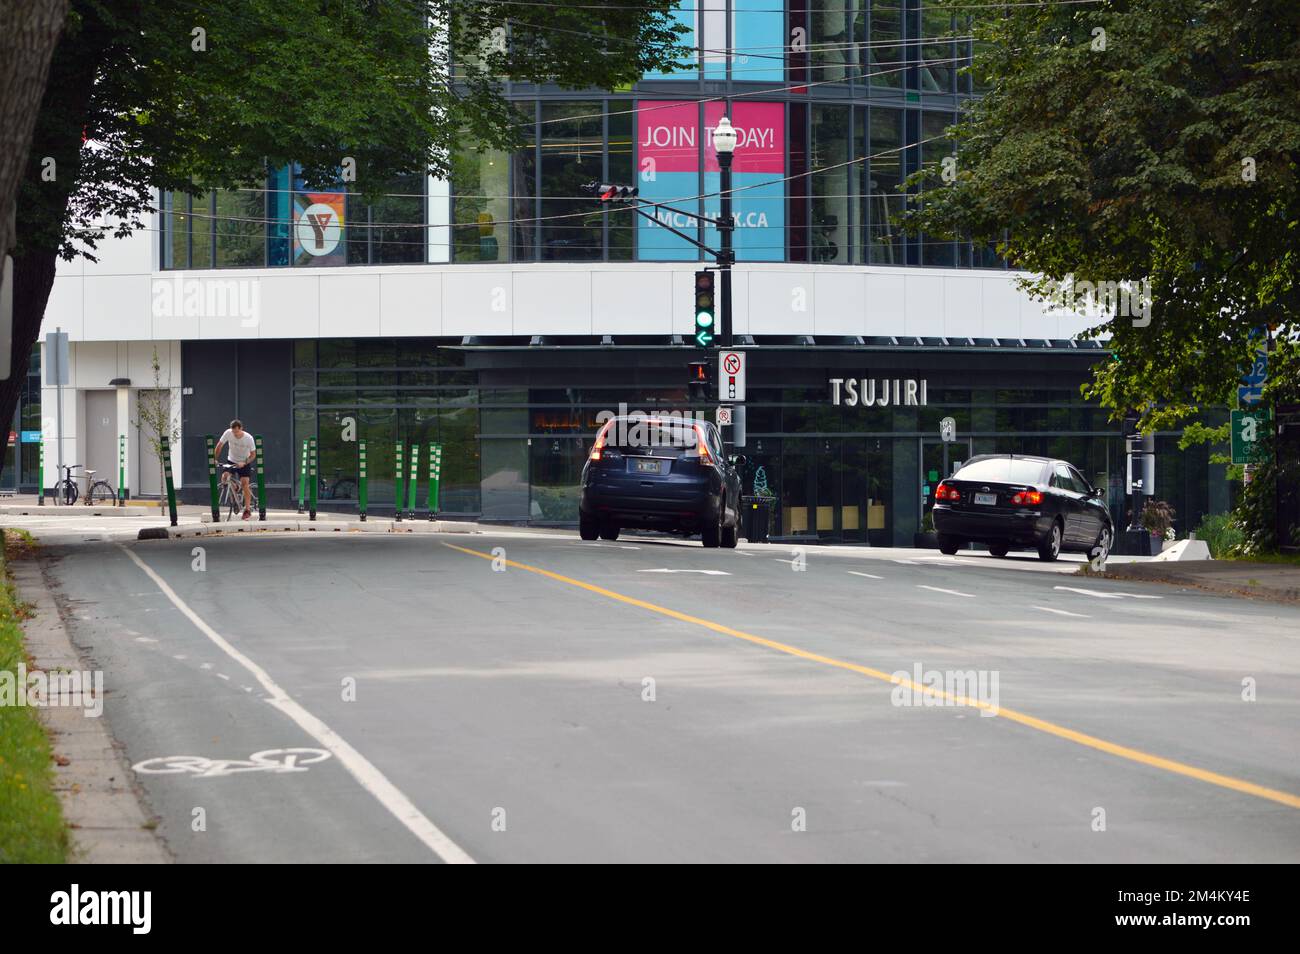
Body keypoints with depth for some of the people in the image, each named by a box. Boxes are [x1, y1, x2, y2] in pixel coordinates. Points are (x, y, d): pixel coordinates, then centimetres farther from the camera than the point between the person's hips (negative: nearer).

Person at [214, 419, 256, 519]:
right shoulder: (228, 433, -19)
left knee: (244, 484, -14)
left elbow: (253, 454, -15)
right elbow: (219, 445, -8)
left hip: (245, 463, -3)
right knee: (225, 477, -21)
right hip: (232, 461, 3)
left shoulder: (248, 438, -23)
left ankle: (247, 509, -8)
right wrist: (215, 459, -14)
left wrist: (244, 463, -29)